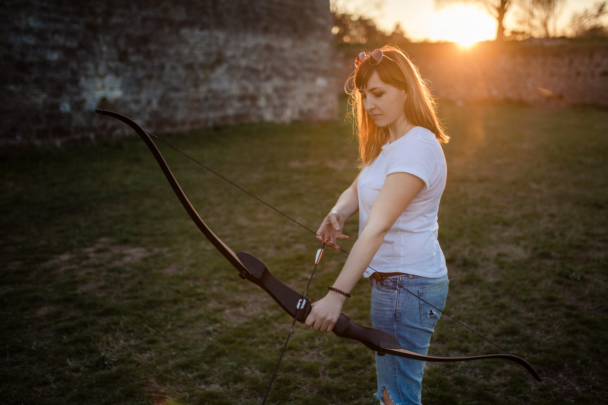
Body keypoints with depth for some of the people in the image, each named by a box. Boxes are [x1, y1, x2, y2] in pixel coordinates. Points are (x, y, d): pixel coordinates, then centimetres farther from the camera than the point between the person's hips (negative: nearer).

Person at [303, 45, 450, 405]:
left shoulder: (417, 147, -22)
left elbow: (377, 227, -30)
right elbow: (358, 190, 6)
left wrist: (337, 295, -35)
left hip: (408, 286, -10)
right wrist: (338, 213, -17)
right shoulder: (389, 142, 11)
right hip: (394, 279, 10)